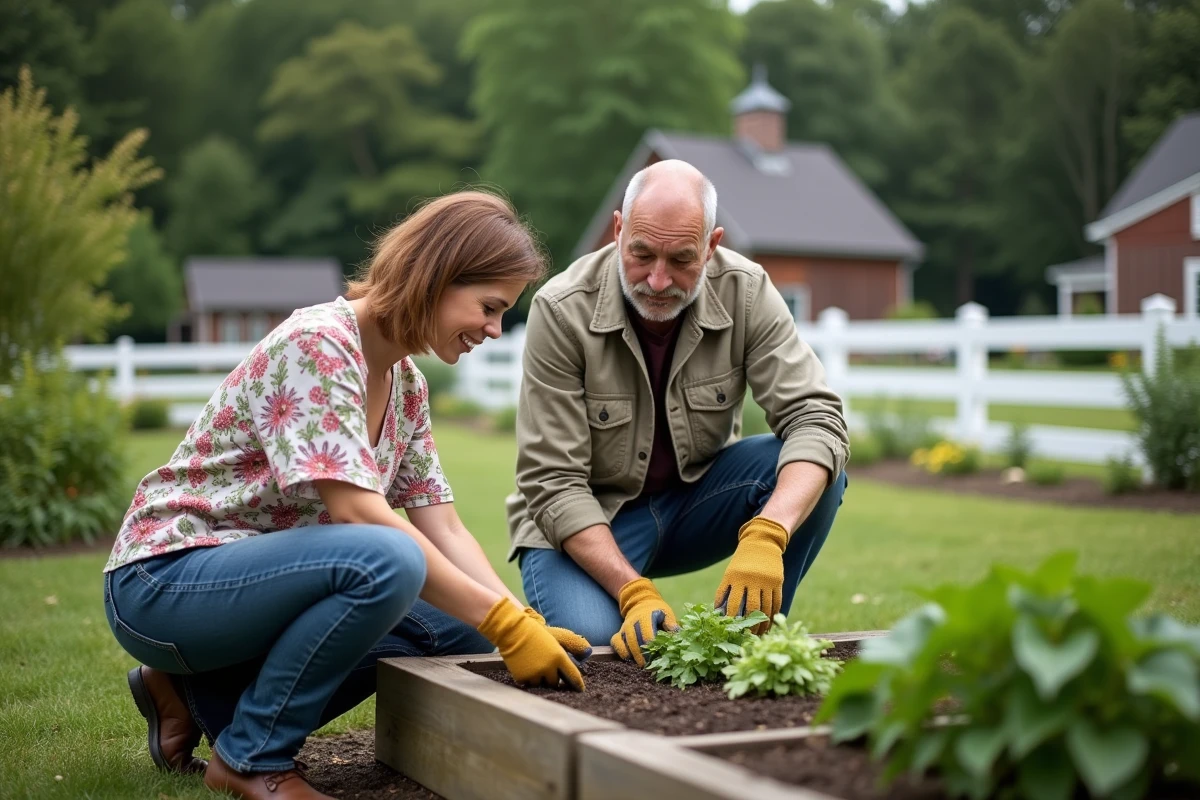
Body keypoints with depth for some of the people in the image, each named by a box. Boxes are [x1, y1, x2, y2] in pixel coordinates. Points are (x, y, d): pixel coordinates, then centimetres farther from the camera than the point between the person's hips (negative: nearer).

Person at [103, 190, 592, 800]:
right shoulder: (316, 344, -20)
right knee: (386, 560, -31)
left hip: (250, 574, 9)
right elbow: (355, 511, -29)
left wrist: (525, 623, -12)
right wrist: (502, 620, -29)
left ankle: (201, 694, 8)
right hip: (163, 580, -9)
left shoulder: (406, 385, 7)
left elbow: (443, 529, 4)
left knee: (458, 629, -2)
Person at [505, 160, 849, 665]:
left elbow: (816, 419, -22)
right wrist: (635, 593, -34)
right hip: (586, 520, -3)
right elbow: (553, 483, -21)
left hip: (696, 498, 4)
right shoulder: (562, 310, -22)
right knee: (589, 642, -33)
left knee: (809, 468, -23)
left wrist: (767, 535, -41)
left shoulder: (746, 291, -14)